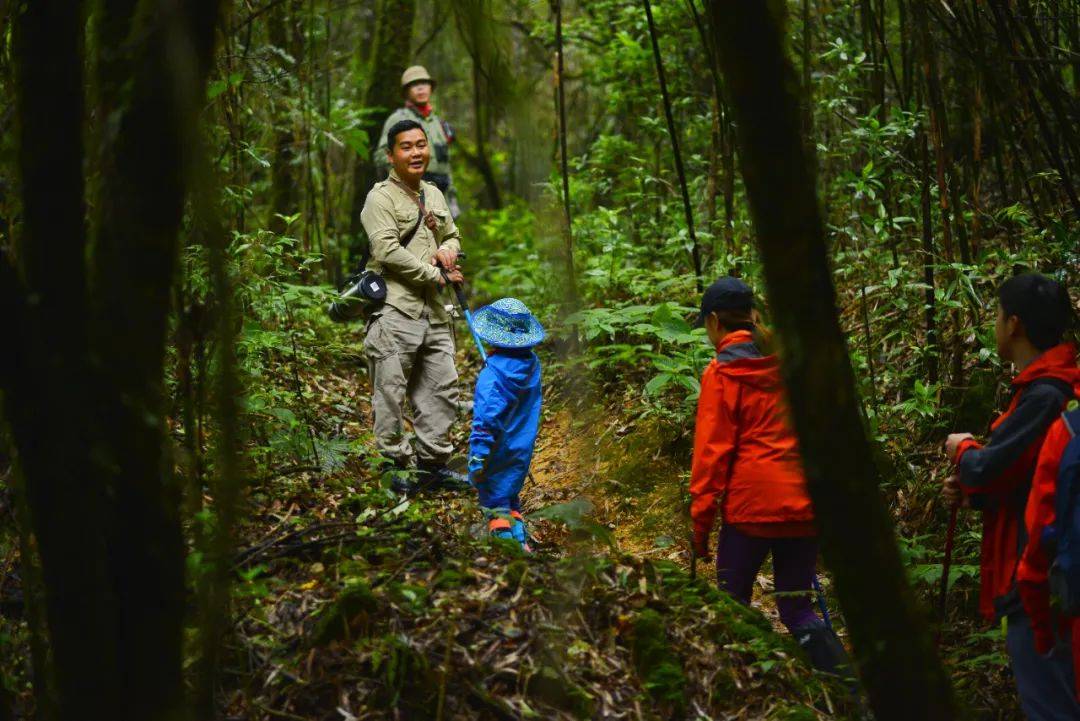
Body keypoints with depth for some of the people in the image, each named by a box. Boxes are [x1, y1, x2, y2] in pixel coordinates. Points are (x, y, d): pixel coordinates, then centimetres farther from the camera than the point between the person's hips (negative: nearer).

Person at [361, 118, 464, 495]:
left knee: (441, 388, 10)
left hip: (434, 310, 7)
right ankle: (396, 466, 5)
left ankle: (434, 463, 20)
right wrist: (436, 275, -12)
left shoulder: (434, 195, 17)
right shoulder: (381, 197, -7)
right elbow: (387, 251, -17)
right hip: (395, 310, -7)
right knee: (390, 392, -3)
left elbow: (453, 236, 29)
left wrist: (447, 250, 4)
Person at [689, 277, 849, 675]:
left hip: (749, 506, -5)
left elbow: (712, 451, -8)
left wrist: (701, 519, -3)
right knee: (798, 611, 9)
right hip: (803, 506, 5)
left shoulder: (722, 373, -7)